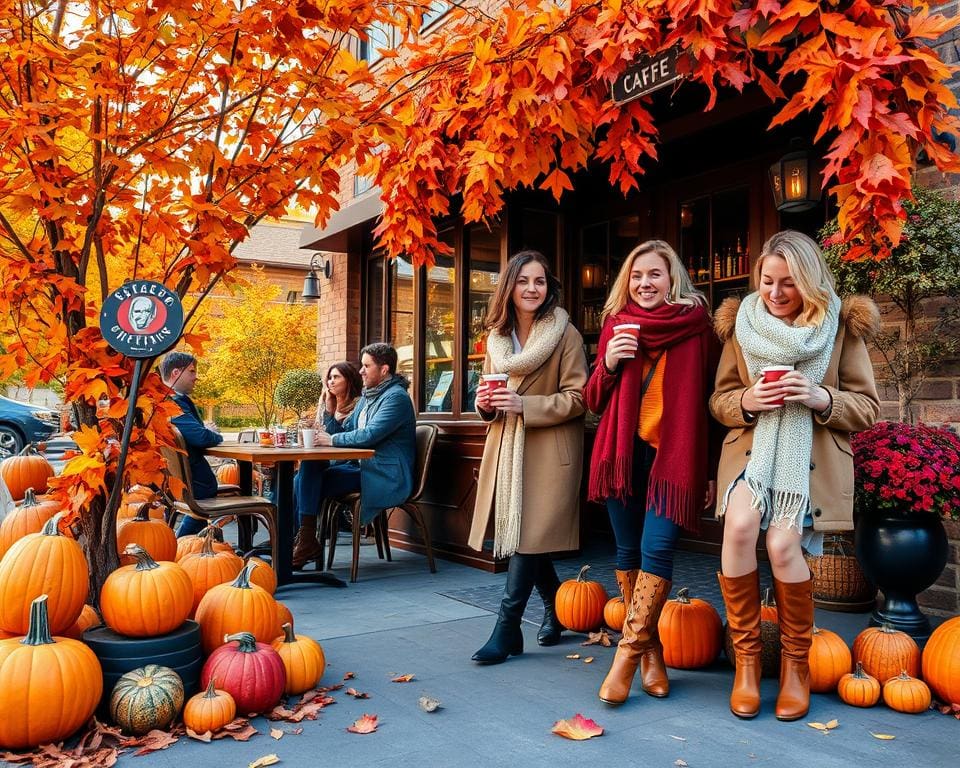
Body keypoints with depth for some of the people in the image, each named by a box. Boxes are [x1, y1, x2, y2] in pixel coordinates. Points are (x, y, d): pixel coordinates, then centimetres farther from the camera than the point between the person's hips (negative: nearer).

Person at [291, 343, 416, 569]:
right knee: (305, 473, -6)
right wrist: (330, 413, 4)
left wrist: (332, 440, -12)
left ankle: (307, 541, -12)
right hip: (362, 467, 9)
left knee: (311, 473, -20)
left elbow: (370, 435, -21)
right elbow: (342, 433, 20)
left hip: (386, 477, -9)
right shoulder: (367, 397, 20)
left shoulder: (396, 397, -11)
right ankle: (301, 540, -8)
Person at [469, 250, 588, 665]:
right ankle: (555, 609, 33)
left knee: (528, 537, -7)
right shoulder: (496, 337, 11)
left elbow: (577, 398, -10)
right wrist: (485, 403, -3)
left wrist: (524, 404, -20)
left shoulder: (565, 334, -7)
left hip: (549, 452, -6)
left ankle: (507, 629, 1)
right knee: (521, 538, 12)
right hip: (505, 448, 6)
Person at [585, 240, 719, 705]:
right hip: (623, 452, 3)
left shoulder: (695, 325, 1)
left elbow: (709, 399, 3)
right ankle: (650, 653, 19)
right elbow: (594, 401, 10)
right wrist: (608, 364, -10)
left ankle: (629, 653, -2)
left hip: (675, 453, -3)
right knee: (628, 553, 6)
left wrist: (712, 469, 1)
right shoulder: (615, 324, 9)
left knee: (656, 551, -13)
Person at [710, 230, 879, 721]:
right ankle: (746, 658, -13)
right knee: (739, 524, -29)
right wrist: (747, 401, -12)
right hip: (752, 447, 2)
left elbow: (867, 408, 3)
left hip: (811, 455, -1)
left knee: (781, 542, -25)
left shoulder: (842, 326, 3)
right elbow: (719, 399, 11)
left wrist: (820, 397, -17)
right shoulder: (742, 324, 8)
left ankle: (796, 661, 0)